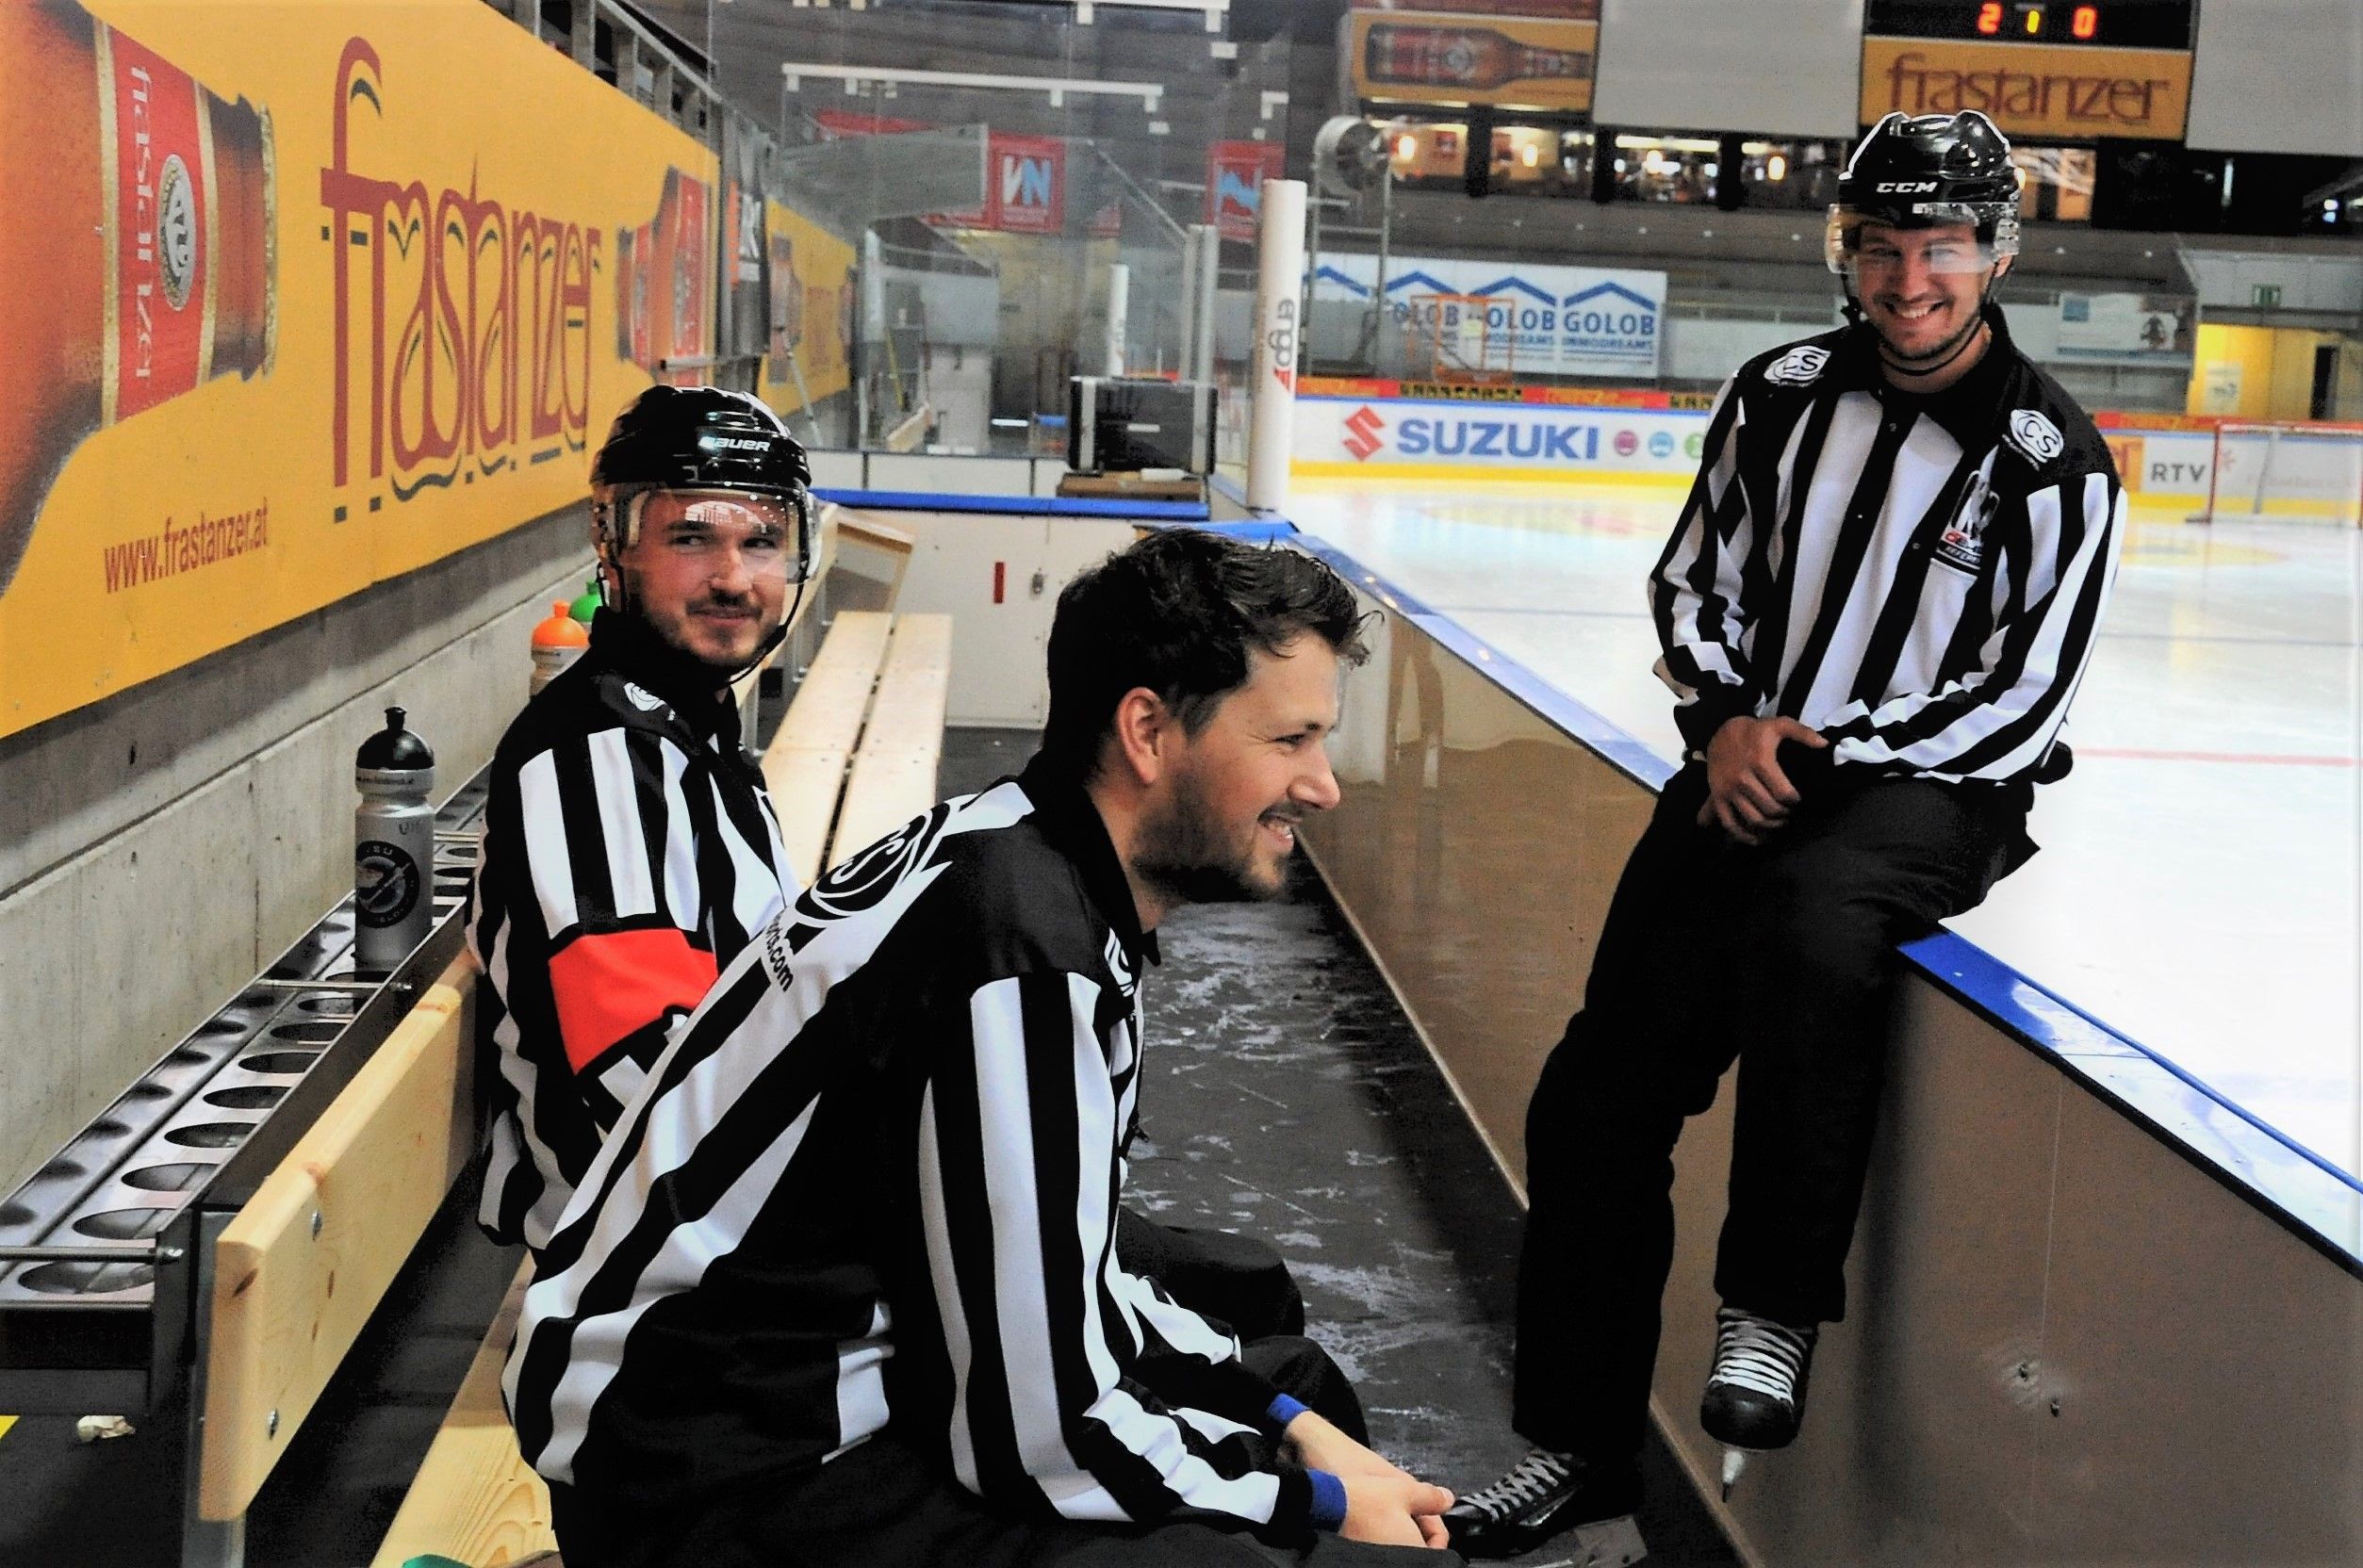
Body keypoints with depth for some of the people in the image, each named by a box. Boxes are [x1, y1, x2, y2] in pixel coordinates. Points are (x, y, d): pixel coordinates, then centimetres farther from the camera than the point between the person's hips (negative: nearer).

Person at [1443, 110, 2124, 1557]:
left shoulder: (2053, 461, -8)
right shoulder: (1784, 395, 5)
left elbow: (2018, 709, -9)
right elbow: (1696, 582, 13)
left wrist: (1830, 745, -15)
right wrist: (1728, 719, -5)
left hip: (1927, 795, -4)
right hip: (1744, 768, 5)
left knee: (1808, 917, -40)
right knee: (1599, 1100, -5)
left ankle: (1776, 1313, -23)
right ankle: (1578, 1448, 10)